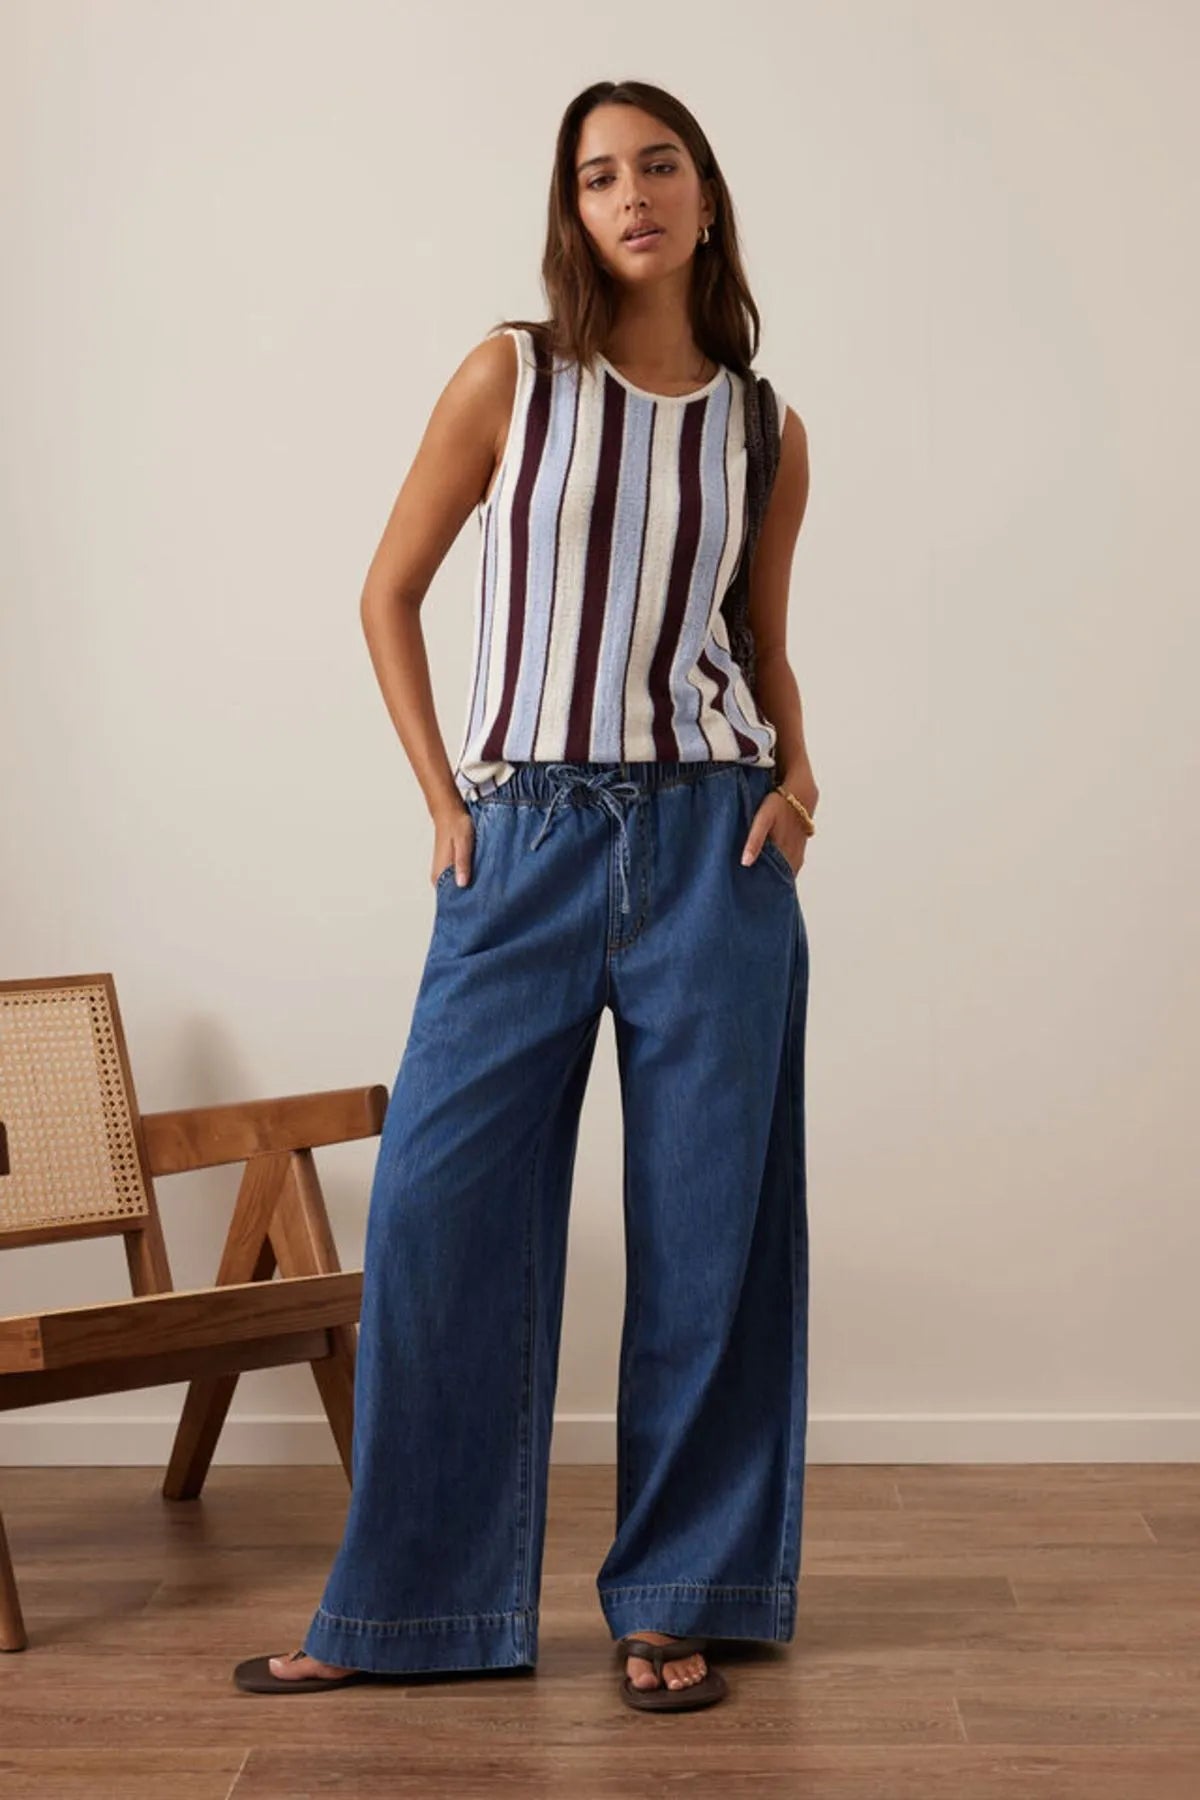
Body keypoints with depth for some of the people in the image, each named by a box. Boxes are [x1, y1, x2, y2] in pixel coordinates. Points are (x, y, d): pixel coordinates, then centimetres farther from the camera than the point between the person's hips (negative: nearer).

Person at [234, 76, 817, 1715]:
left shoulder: (765, 429, 8)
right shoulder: (511, 376, 1)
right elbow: (389, 598, 6)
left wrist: (798, 774, 0)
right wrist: (441, 798, -1)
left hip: (712, 843, 2)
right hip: (525, 842, -1)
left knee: (704, 1225, 4)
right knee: (439, 1208, -1)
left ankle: (678, 1599, 19)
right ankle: (409, 1611, 14)